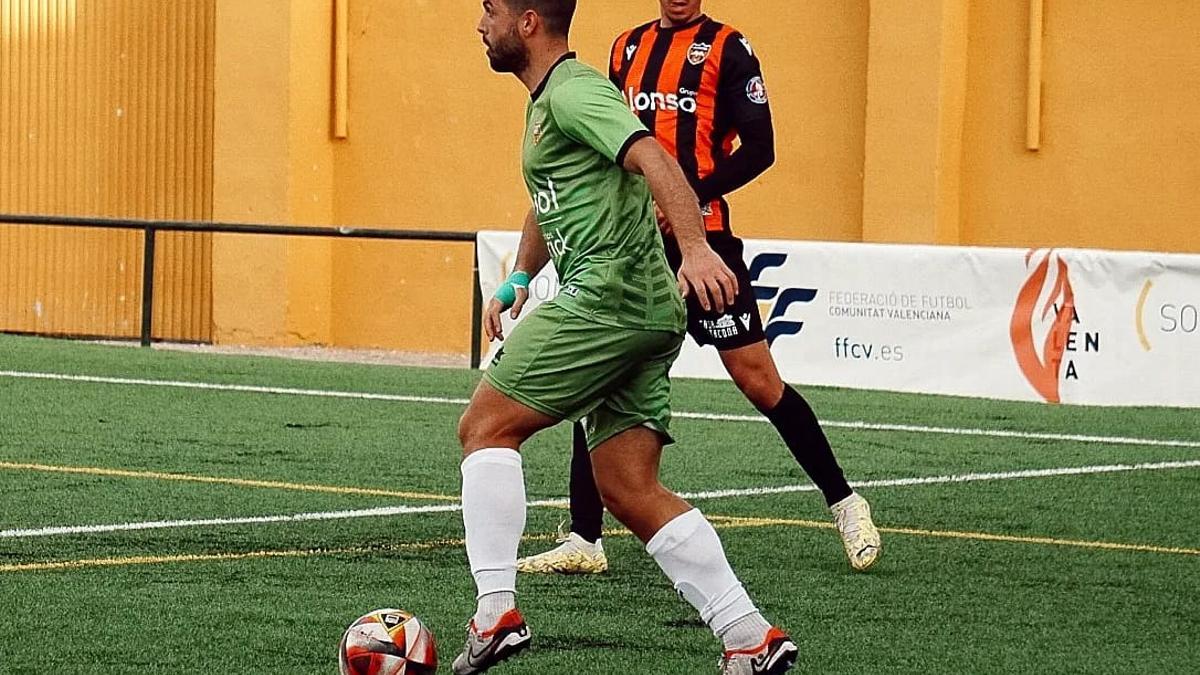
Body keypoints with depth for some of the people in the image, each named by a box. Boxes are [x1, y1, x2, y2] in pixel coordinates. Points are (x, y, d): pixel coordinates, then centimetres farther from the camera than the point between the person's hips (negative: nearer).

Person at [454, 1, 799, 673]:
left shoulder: (574, 90, -8)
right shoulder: (544, 104, 24)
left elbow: (653, 158, -25)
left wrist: (696, 248, -38)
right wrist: (518, 280, 30)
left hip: (609, 292, -10)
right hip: (647, 314, 10)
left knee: (485, 426, -5)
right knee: (632, 492, 5)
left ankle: (496, 613, -11)